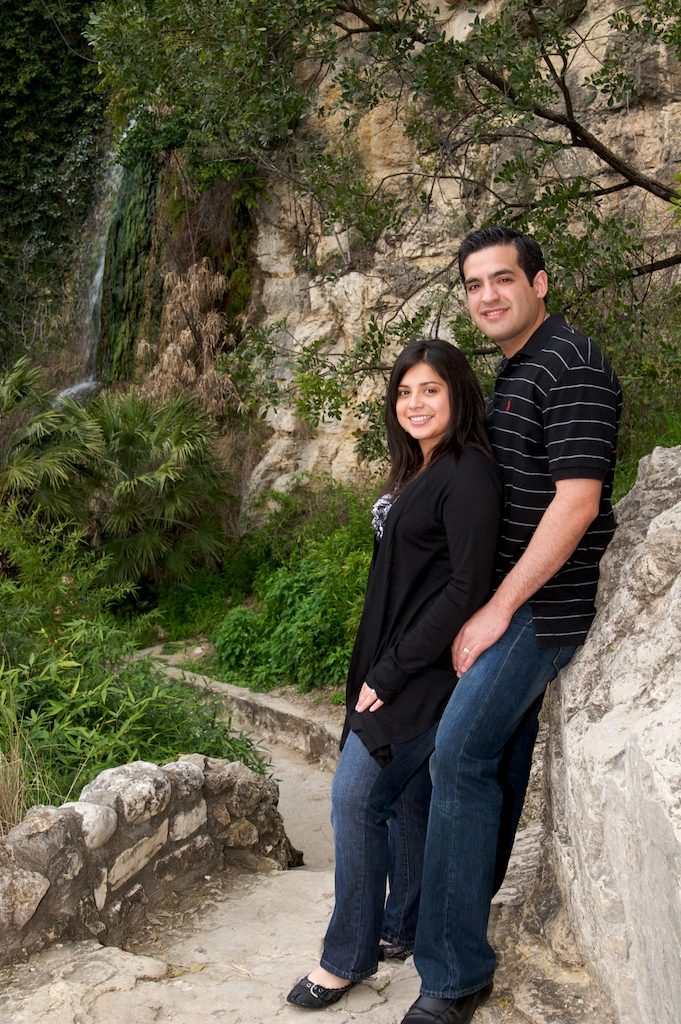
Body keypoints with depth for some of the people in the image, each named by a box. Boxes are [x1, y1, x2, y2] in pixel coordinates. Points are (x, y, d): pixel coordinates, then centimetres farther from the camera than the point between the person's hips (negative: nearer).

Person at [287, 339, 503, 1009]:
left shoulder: (468, 475, -16)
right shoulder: (417, 472, 14)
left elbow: (467, 588, -22)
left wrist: (391, 673, -19)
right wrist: (379, 667, 10)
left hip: (425, 670, -9)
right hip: (395, 665, 9)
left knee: (356, 795, -7)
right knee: (405, 796, 16)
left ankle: (348, 955, 7)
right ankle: (401, 929, 29)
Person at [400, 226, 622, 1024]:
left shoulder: (572, 367, -15)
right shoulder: (512, 373, 15)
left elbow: (576, 504, -22)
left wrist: (497, 611, -20)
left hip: (543, 602, -9)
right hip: (513, 598, 9)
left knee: (461, 757, -13)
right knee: (501, 747, 17)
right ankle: (474, 894, 31)